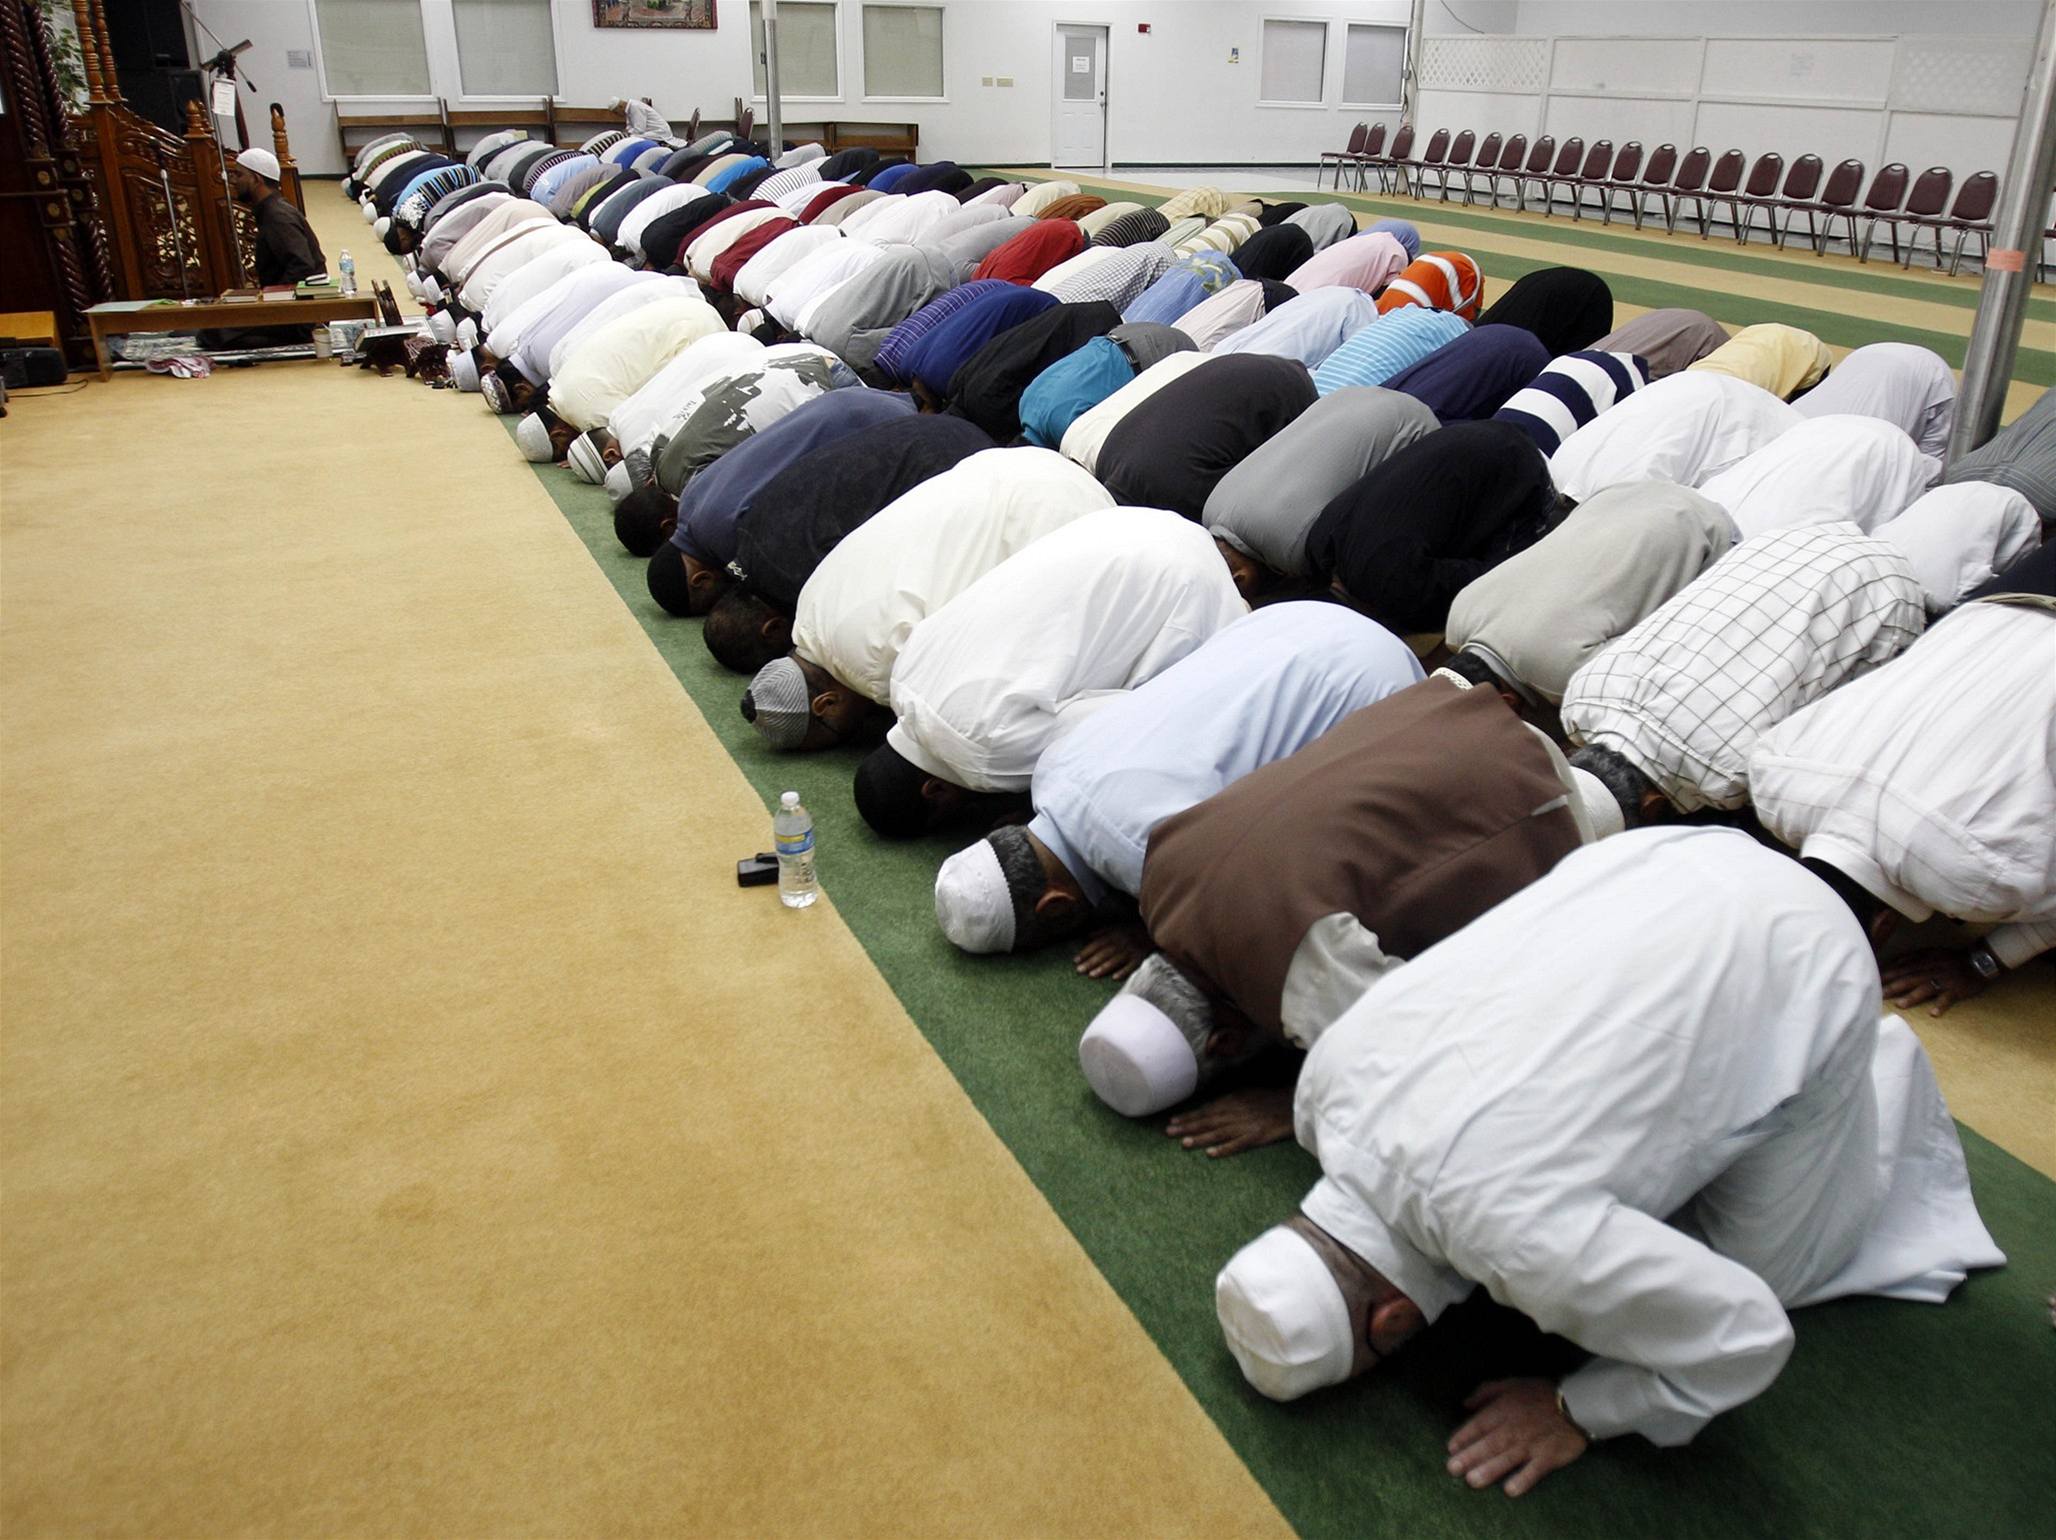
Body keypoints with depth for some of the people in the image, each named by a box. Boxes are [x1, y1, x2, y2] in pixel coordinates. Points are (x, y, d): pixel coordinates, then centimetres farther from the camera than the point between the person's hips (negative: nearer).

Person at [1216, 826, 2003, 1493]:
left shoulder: (1513, 1231, -37)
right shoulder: (1330, 1069, -16)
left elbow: (1742, 1335, -24)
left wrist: (1578, 1413, -14)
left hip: (1801, 973, -6)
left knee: (1759, 1268, 8)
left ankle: (1884, 1073, 27)